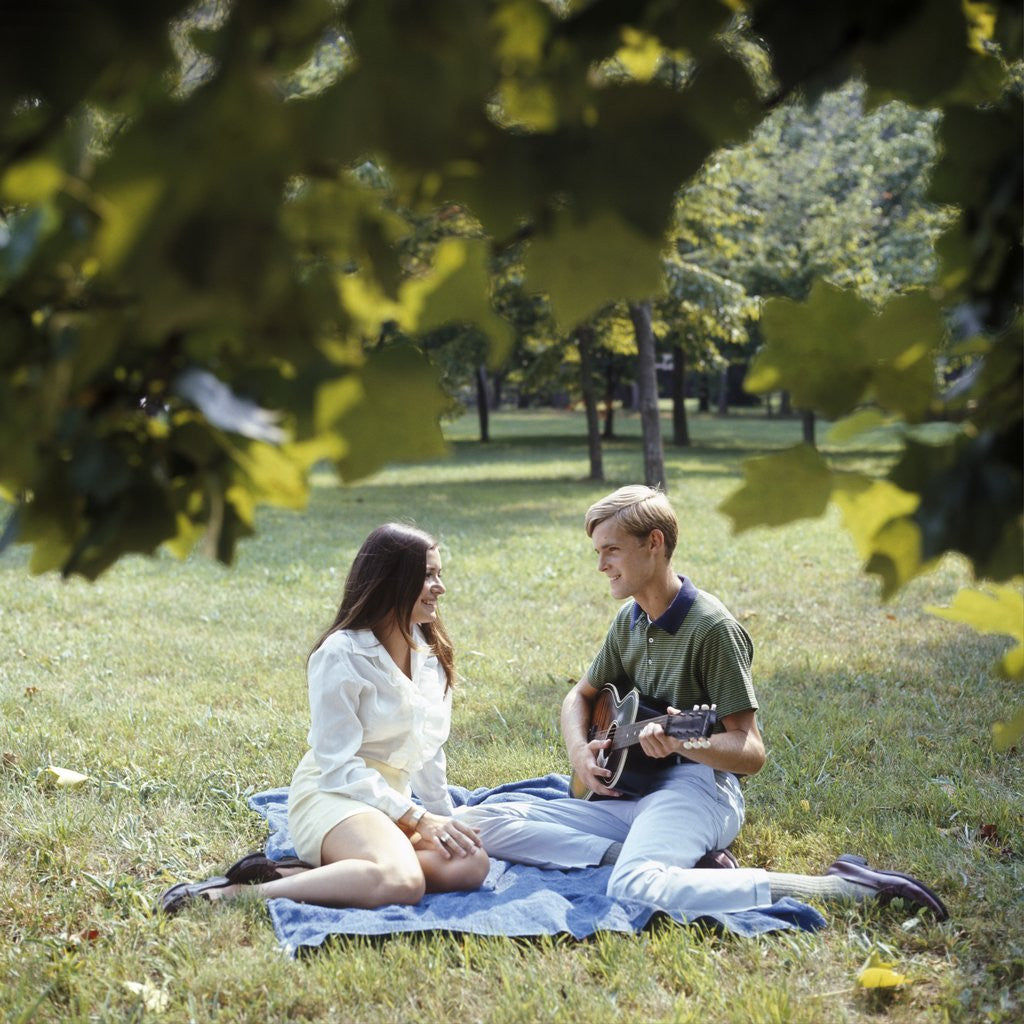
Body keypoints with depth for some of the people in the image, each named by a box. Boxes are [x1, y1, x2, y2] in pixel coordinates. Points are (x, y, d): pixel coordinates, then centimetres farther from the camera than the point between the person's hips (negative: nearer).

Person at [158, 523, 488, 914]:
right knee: (400, 882, -38)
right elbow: (338, 767, -16)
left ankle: (304, 871, -19)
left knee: (471, 865, -24)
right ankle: (243, 892, -27)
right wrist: (418, 819, -19)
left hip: (391, 798, 8)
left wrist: (442, 816, 9)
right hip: (331, 794, -8)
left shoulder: (431, 651, 7)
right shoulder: (340, 655, -14)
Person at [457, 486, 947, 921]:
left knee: (635, 885, -41)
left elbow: (751, 752, -13)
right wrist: (579, 751, 4)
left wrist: (682, 742, -33)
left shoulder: (711, 627, -11)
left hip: (695, 785, -8)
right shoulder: (629, 620, 12)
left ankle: (844, 886, -27)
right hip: (627, 792, 8)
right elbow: (581, 695, 26)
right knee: (477, 824, -7)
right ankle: (682, 859, -15)